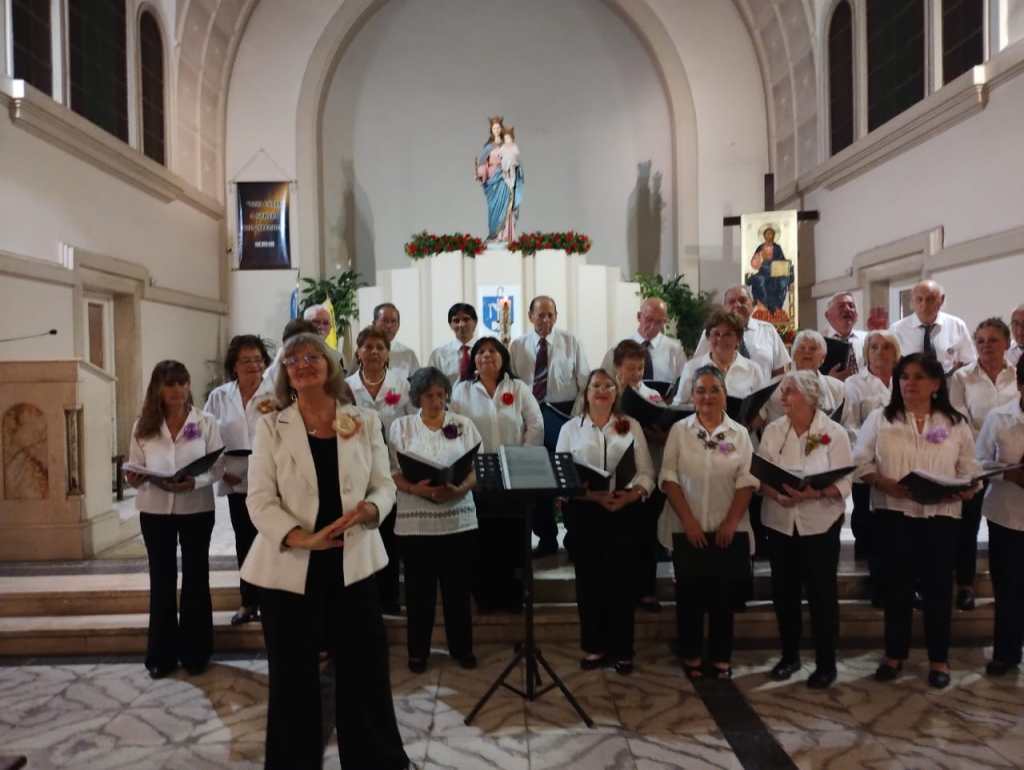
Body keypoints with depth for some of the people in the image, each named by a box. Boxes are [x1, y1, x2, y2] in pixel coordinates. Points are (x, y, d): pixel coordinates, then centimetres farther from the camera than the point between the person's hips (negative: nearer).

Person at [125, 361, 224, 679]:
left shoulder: (206, 422, -3)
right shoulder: (143, 426, 3)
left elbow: (217, 468, -6)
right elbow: (134, 468, 3)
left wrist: (194, 483, -24)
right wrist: (134, 478, -19)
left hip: (196, 509, -1)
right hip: (155, 511, 1)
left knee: (195, 580, 8)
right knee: (161, 581, 9)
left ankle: (195, 652, 21)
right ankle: (162, 654, 21)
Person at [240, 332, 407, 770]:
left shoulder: (365, 422, 3)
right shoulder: (272, 427, -1)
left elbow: (384, 485, 4)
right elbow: (260, 499, -7)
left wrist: (371, 509, -19)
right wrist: (300, 537, -23)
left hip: (353, 564, 1)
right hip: (289, 569, -1)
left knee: (365, 673, 7)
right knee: (293, 679, 11)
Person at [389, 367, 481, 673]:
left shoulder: (463, 424, 5)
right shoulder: (401, 426, 2)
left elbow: (477, 469, 1)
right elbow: (394, 474, -3)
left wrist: (460, 489, -20)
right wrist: (422, 490, -22)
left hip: (458, 519, 1)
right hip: (416, 521, -1)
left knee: (458, 588, 11)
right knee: (420, 590, 9)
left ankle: (462, 647, 26)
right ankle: (418, 651, 24)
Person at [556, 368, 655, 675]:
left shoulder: (631, 426, 6)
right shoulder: (570, 428, 4)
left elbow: (646, 472, 3)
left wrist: (631, 495, -17)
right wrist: (595, 495, -16)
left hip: (625, 512, 0)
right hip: (586, 511, 0)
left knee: (621, 580, 5)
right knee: (589, 580, 6)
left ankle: (622, 649, 18)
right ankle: (595, 647, 21)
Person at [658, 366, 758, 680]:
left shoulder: (739, 433, 4)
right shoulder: (679, 430, 2)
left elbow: (746, 482, -1)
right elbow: (669, 478, -4)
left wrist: (731, 522, -10)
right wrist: (688, 521, -11)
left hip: (727, 529, 1)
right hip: (688, 528, 0)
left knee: (724, 594, 6)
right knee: (689, 594, 7)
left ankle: (721, 658, 20)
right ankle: (691, 656, 20)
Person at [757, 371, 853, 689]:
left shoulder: (834, 433, -7)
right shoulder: (773, 430, 3)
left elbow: (843, 483, -11)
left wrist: (813, 493, -27)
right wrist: (778, 496, -20)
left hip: (819, 524, -3)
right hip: (780, 523, 3)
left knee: (821, 593, 4)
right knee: (783, 591, 11)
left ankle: (826, 664, 20)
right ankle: (789, 655, 29)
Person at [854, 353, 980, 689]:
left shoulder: (955, 423, 5)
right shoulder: (880, 418, 3)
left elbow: (969, 472, 4)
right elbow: (861, 462, -1)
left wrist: (957, 491, -17)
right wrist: (886, 483, -16)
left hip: (941, 516, 0)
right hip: (893, 514, 0)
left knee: (937, 586, 6)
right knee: (896, 585, 8)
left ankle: (939, 658, 23)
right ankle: (894, 653, 23)